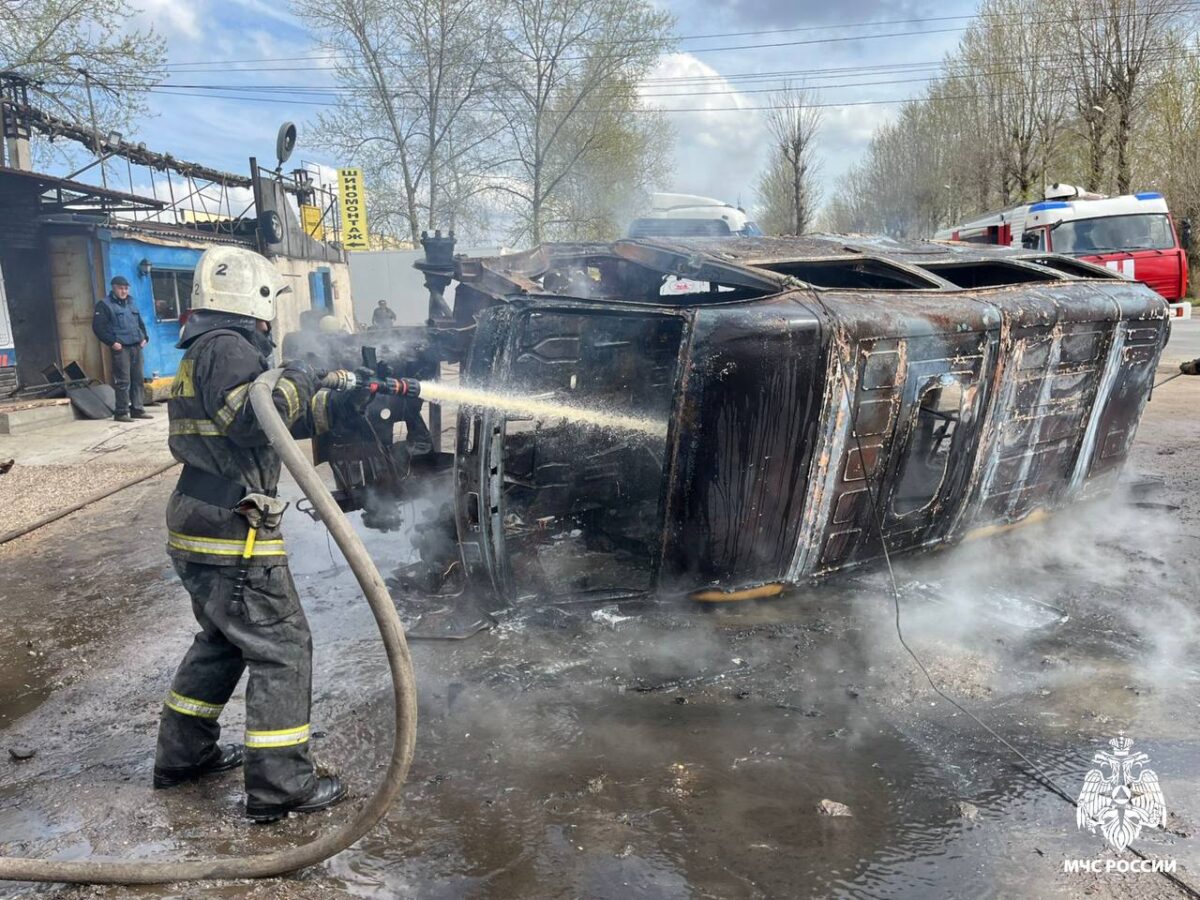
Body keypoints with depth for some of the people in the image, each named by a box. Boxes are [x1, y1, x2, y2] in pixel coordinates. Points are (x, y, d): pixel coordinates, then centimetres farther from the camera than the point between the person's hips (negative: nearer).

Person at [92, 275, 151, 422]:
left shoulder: (131, 304, 21)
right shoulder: (105, 305, -2)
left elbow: (140, 323, 30)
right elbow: (98, 327, -9)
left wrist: (144, 337, 14)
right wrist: (111, 342, -14)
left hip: (136, 347, 7)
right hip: (120, 348, -7)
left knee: (138, 379, 7)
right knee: (123, 381, -9)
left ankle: (137, 409, 14)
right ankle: (121, 412, -4)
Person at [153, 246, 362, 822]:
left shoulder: (208, 352, 21)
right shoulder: (227, 348, -13)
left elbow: (285, 418, 20)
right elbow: (250, 418, -30)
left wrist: (344, 402, 11)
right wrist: (296, 380, -16)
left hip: (199, 534, 11)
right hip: (232, 537, -11)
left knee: (223, 641, 23)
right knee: (282, 649, -3)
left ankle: (183, 754, 35)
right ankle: (281, 786, 3)